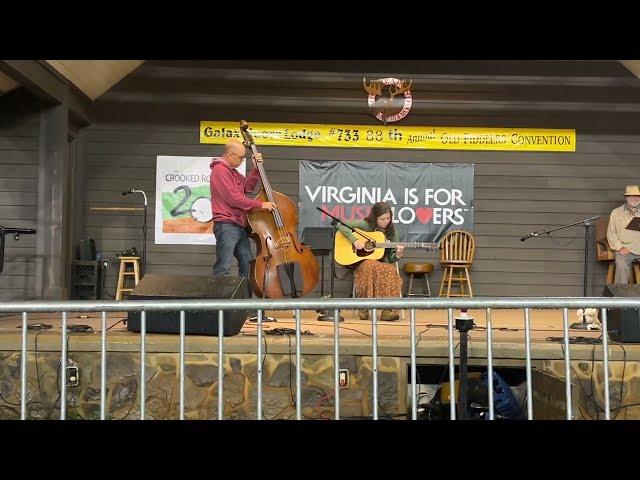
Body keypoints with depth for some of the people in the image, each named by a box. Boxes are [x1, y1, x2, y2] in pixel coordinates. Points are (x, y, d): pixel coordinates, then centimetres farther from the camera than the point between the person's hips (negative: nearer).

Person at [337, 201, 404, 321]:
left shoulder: (391, 231, 7)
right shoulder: (365, 225, -3)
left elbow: (391, 258, 7)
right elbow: (341, 225, -12)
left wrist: (398, 255, -15)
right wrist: (354, 240, -21)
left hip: (384, 265, 3)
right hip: (363, 263, -2)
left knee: (390, 271, -33)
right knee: (370, 266, -38)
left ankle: (387, 310, -32)